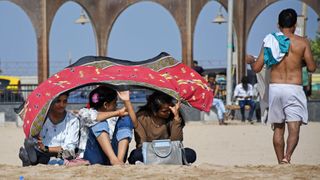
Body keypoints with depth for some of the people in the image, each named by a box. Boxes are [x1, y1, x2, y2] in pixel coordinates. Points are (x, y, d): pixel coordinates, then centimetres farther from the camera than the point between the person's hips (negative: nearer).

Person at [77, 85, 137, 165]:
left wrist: (127, 101, 1)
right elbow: (93, 118, -15)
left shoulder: (115, 116, 20)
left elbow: (133, 123, 5)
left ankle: (120, 159, -31)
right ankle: (114, 159, -40)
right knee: (99, 122, -21)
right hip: (94, 157, -3)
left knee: (125, 120, -9)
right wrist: (118, 113, -12)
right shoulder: (84, 112, 9)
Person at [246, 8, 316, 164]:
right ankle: (287, 156, -29)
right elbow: (311, 68, -2)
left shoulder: (269, 41, 3)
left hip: (275, 87, 3)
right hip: (294, 88, -3)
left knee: (278, 128, 14)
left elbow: (257, 68, 4)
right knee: (294, 129, -6)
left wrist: (250, 60, 26)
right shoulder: (302, 42, -2)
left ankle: (281, 162, 16)